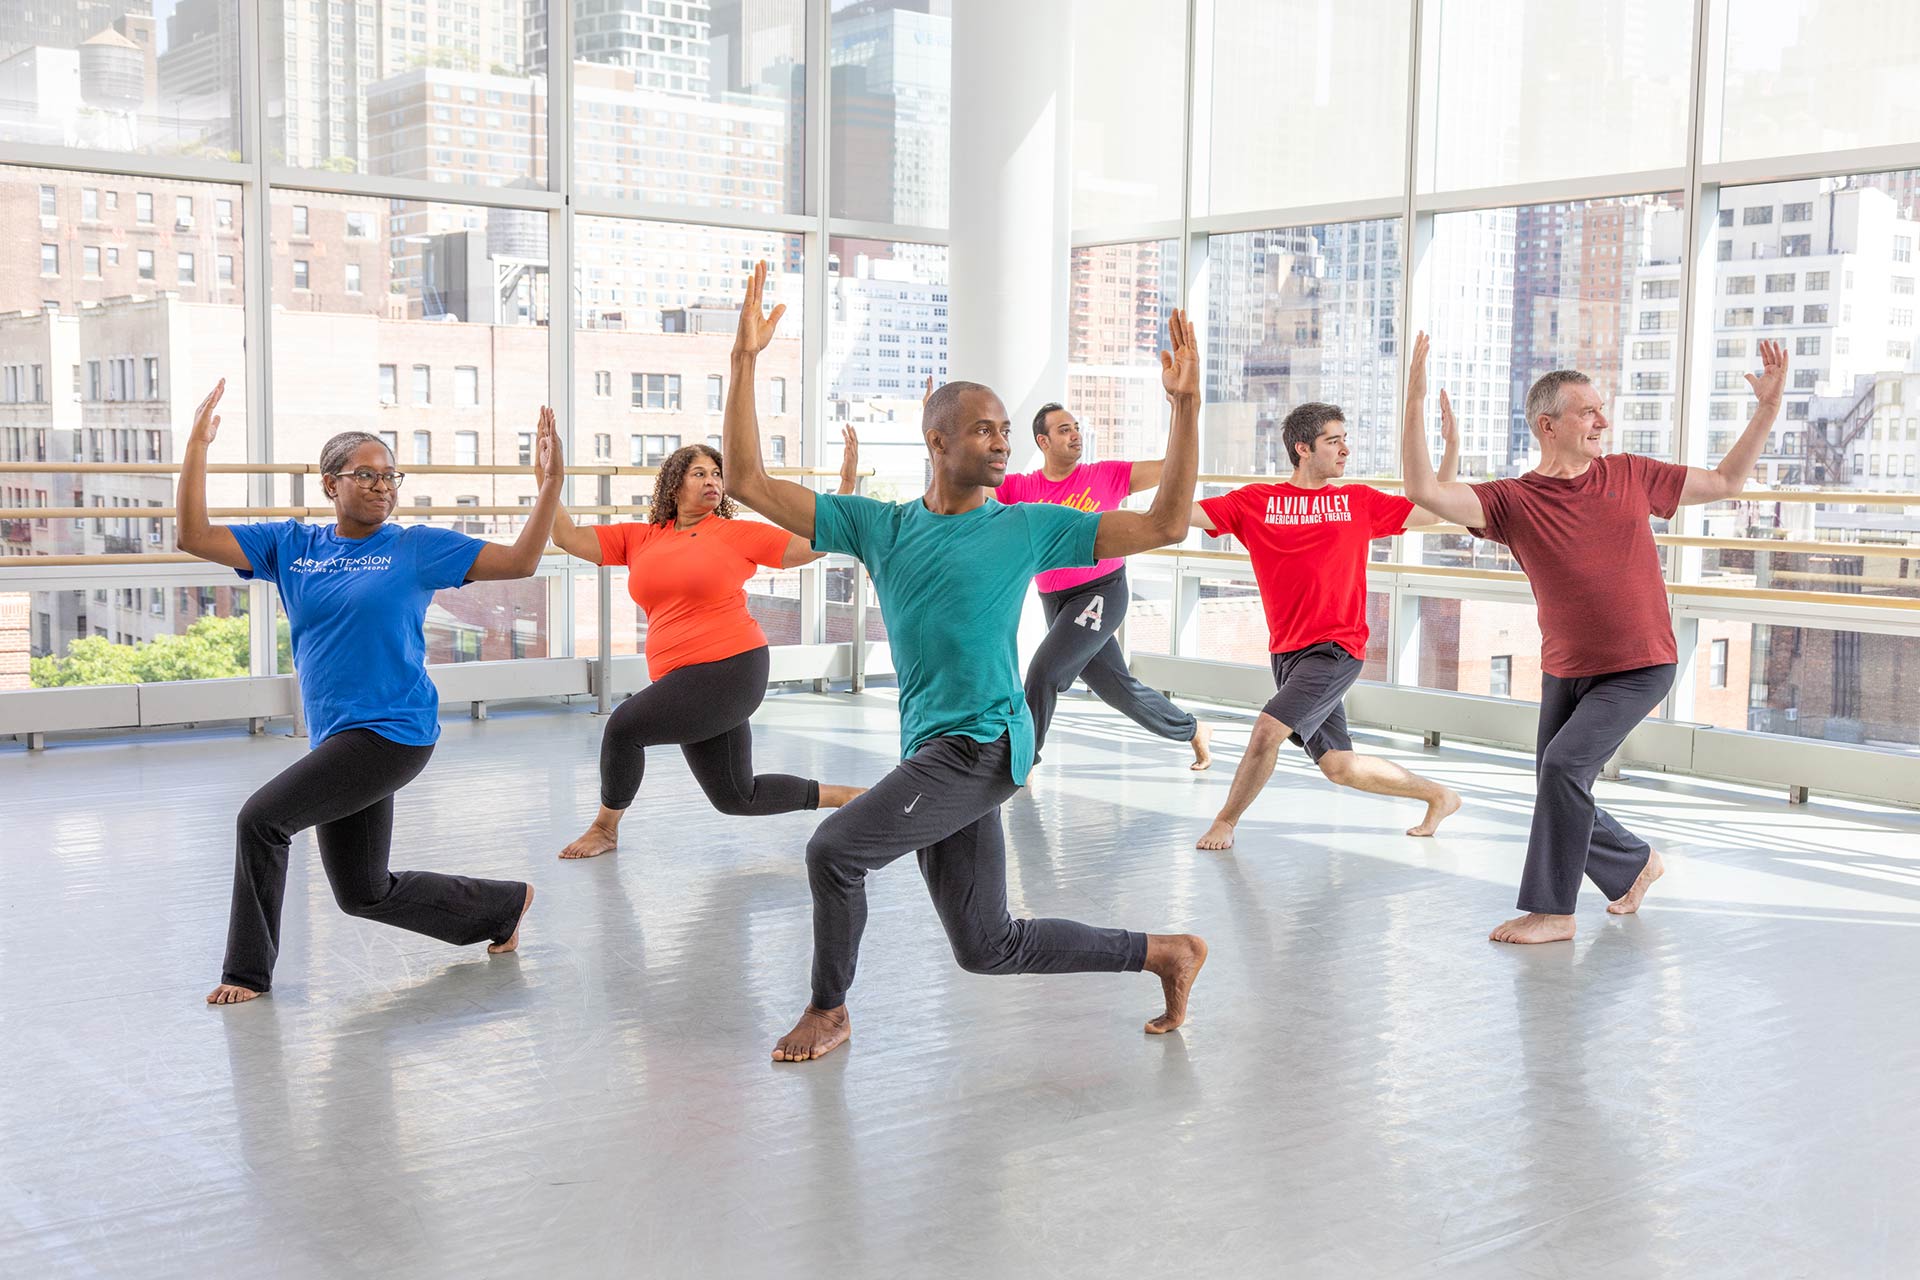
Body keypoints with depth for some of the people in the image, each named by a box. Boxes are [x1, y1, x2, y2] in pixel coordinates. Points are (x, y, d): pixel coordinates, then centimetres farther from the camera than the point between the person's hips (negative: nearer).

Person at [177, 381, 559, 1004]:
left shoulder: (417, 547, 0)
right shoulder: (290, 545, 9)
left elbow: (519, 562, -4)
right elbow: (193, 537, 2)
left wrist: (550, 483, -14)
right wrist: (198, 445, -7)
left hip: (394, 733, -6)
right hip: (339, 740, 6)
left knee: (262, 816, -17)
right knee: (365, 894, 14)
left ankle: (248, 970, 1)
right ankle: (505, 903, 33)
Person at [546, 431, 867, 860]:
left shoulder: (737, 533, 1)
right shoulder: (640, 539, 12)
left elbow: (817, 544, 0)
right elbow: (568, 538, 9)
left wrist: (848, 482, -6)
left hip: (732, 668, -6)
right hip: (682, 680, 6)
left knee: (625, 725, -15)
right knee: (736, 798, 12)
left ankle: (605, 828, 11)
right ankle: (849, 797, 29)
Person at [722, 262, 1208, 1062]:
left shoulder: (1028, 528, 1)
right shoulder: (879, 526, 9)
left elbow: (1165, 525, -3)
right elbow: (748, 482, 5)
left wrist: (1186, 405, -10)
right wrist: (745, 360, -3)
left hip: (984, 745, -5)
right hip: (935, 753, 5)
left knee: (834, 848, -17)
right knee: (989, 948, 11)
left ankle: (828, 1012, 8)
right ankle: (1166, 952, 28)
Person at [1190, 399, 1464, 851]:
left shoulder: (1359, 501, 5)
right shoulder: (1255, 501, 4)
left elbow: (1430, 512, 9)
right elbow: (1184, 513, -5)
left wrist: (1452, 446, 0)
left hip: (1337, 647, -3)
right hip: (1287, 651, 3)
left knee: (1269, 727, -20)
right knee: (1337, 766, 8)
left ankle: (1226, 821, 3)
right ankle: (1438, 795, 30)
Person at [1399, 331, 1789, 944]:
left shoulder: (1630, 474, 0)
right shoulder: (1513, 501, -6)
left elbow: (1725, 481, 13)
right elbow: (1425, 491, -22)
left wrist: (1768, 407, 5)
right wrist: (1416, 401, -30)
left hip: (1639, 668, -3)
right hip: (1564, 670, 3)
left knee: (1564, 763, -20)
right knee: (1558, 793, 10)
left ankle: (1552, 910, -8)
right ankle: (1636, 863, 40)